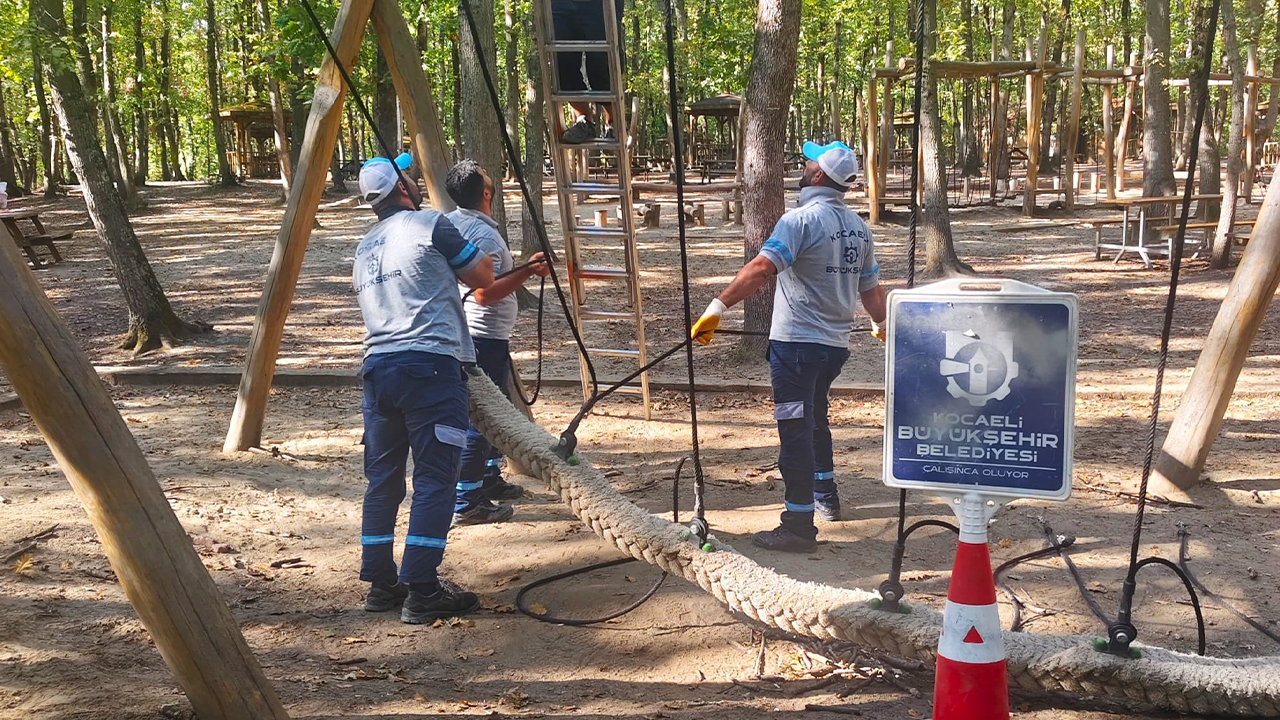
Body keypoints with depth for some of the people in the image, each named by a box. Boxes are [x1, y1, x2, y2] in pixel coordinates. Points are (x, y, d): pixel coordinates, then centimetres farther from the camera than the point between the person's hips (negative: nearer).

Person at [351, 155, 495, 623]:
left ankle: (381, 584, 19)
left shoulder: (364, 248, 20)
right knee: (435, 478, -4)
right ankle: (421, 592, -6)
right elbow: (484, 277, 4)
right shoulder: (431, 225, -1)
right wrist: (454, 266, 25)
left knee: (383, 477, 13)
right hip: (430, 365, -7)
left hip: (377, 368, 7)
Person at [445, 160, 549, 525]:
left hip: (465, 331, 10)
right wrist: (528, 271, -24)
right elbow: (485, 293, -27)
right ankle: (465, 503, -4)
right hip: (485, 338, -10)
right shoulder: (485, 235, -20)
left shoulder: (451, 223, 9)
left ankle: (489, 479, 33)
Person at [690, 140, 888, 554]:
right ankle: (826, 495, 40)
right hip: (836, 344, 8)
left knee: (796, 428, -4)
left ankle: (799, 526, -3)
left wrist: (717, 308, -30)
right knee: (815, 417, 27)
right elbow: (871, 288, 16)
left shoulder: (800, 220, -14)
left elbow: (762, 268, -27)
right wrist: (881, 325, 35)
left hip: (796, 343, -8)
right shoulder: (860, 228, 8)